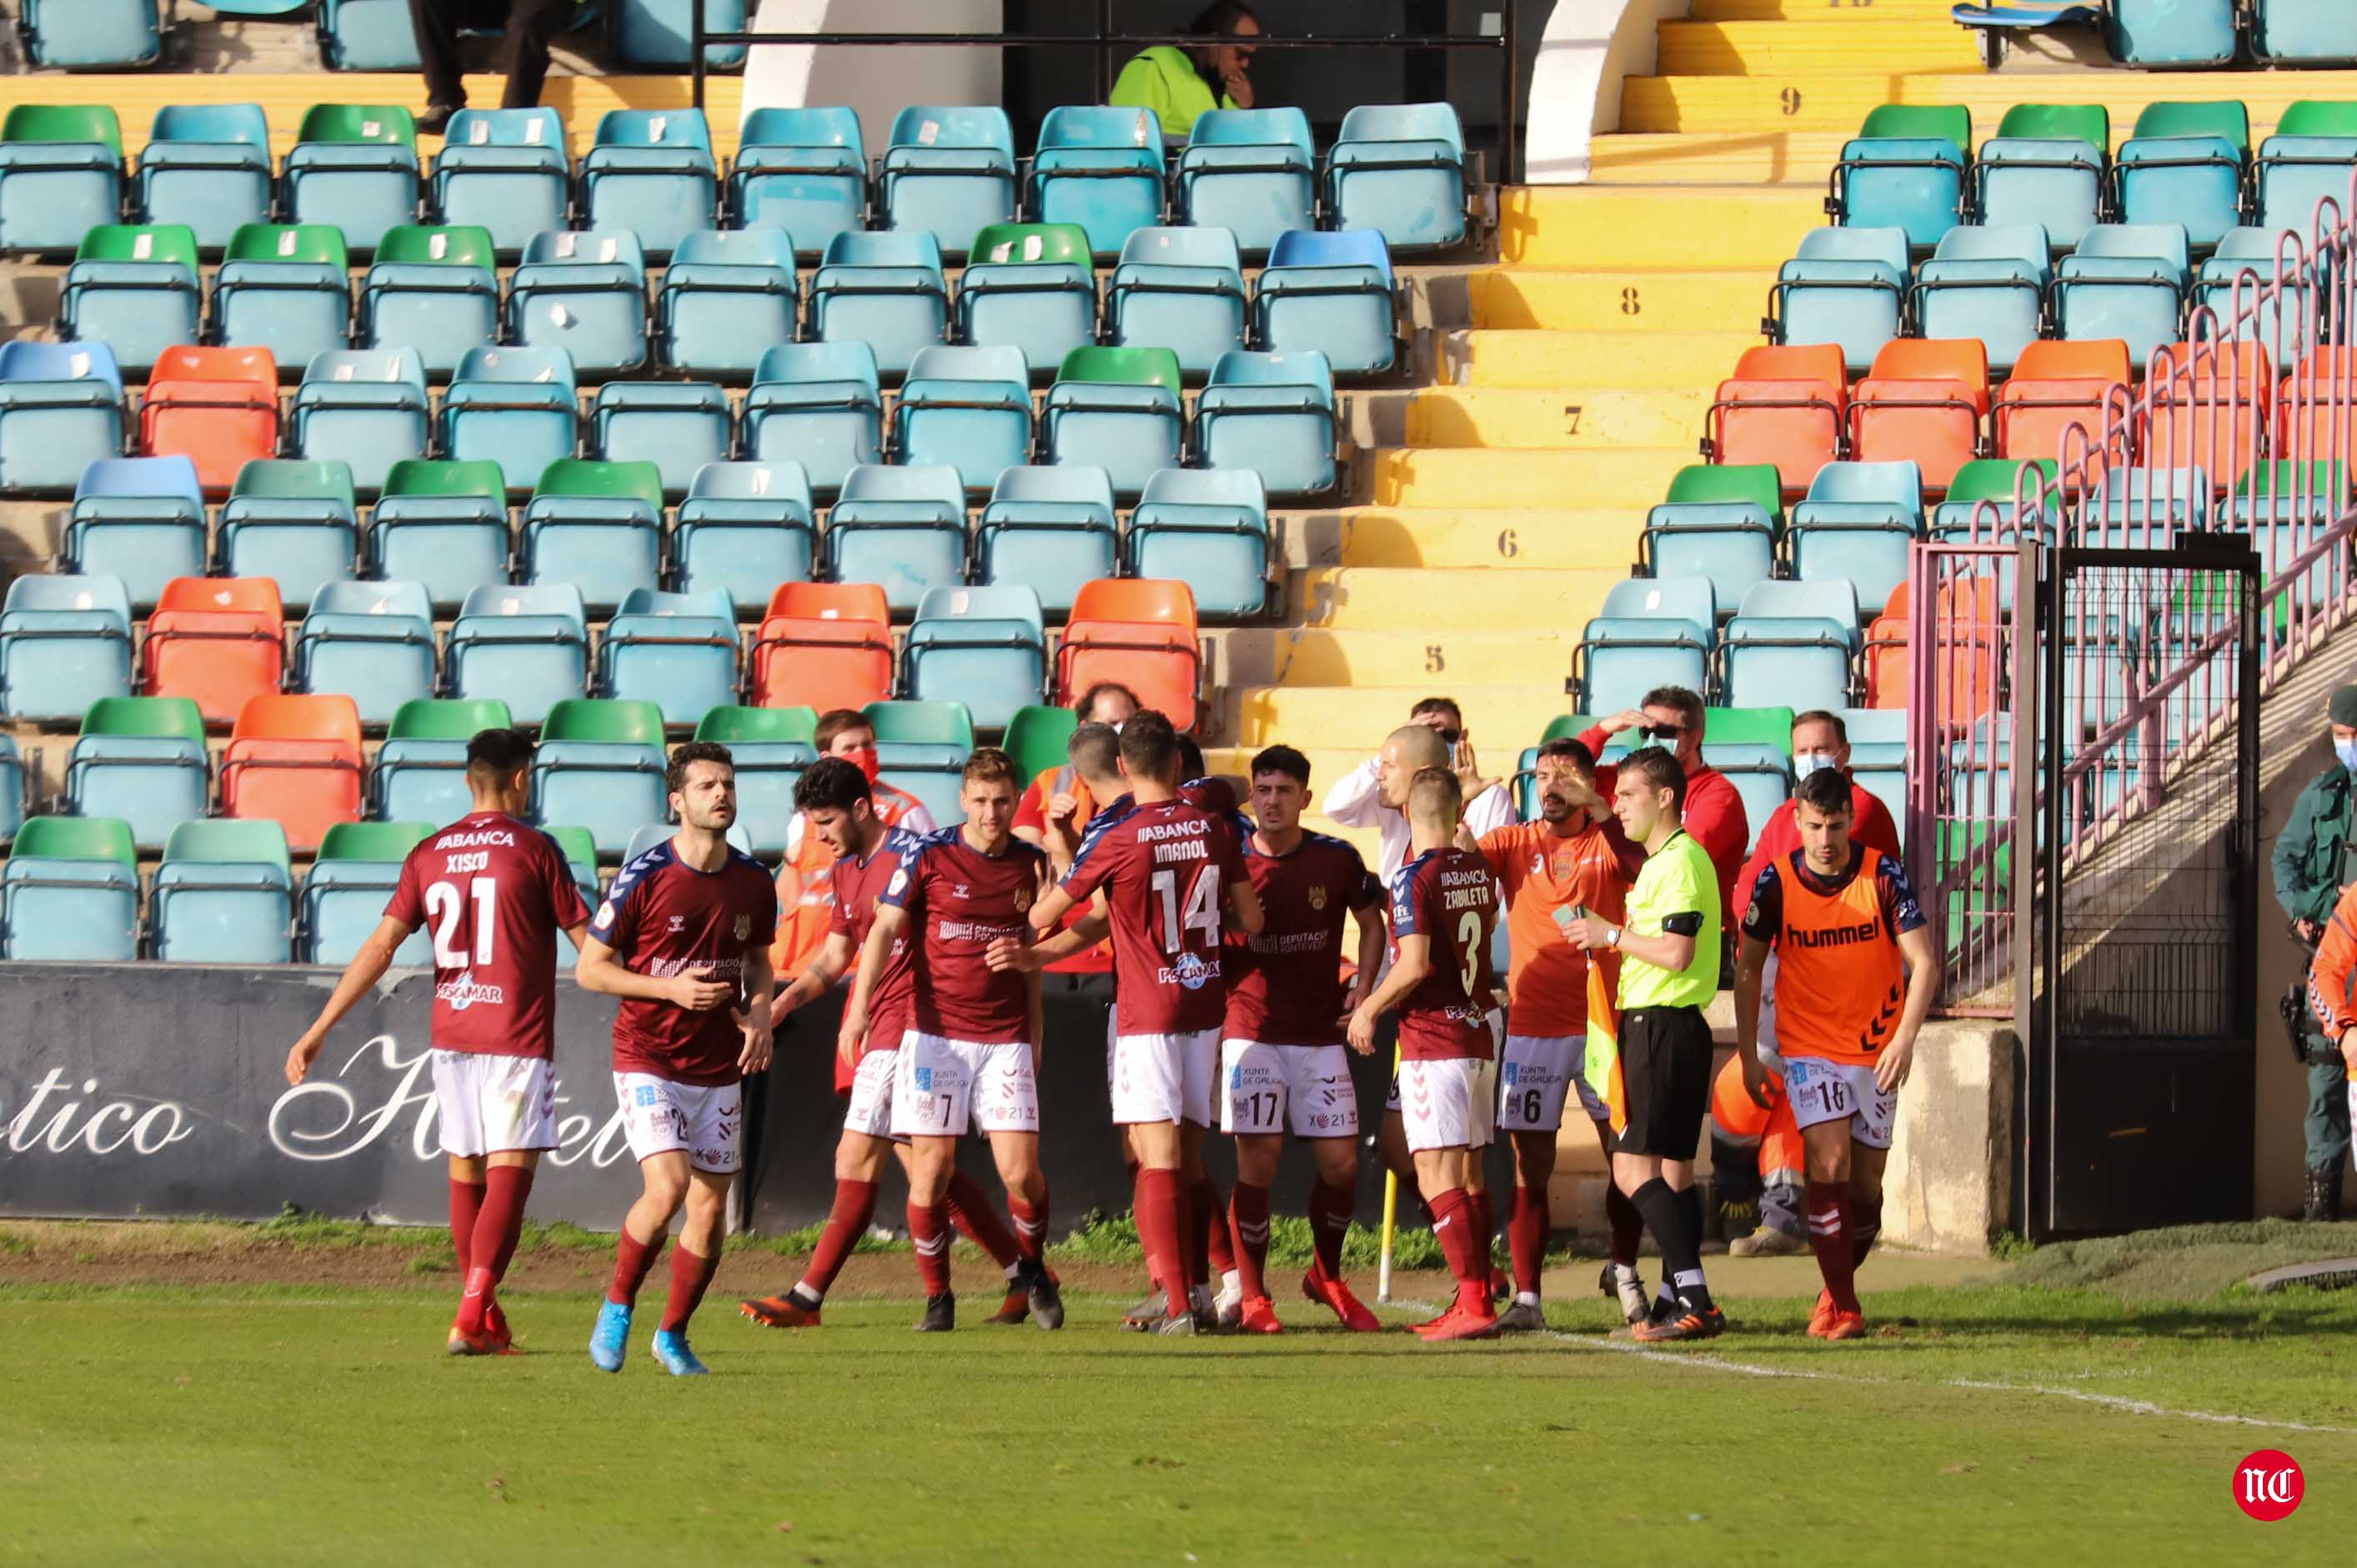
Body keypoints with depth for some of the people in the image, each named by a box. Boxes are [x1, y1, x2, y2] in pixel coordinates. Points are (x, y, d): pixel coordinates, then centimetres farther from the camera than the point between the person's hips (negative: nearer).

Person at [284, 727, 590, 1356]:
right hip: (518, 1040, -5)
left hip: (450, 1034, 5)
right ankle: (473, 1316, -21)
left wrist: (319, 1030, 0)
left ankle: (488, 1322, 21)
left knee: (464, 1171, 14)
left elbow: (380, 947, 0)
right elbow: (589, 946, -2)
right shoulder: (534, 849, -5)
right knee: (509, 1174, -7)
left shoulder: (429, 854, 6)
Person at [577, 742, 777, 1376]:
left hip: (719, 1069, 5)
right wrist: (670, 988, -18)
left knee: (710, 1207, 3)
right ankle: (617, 1308, 3)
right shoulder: (643, 878, -12)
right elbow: (590, 968, -6)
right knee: (667, 1187, -20)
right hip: (648, 1058, -5)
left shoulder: (753, 883, 2)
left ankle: (673, 1335, 22)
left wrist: (759, 1013, -2)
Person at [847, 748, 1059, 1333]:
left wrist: (1034, 1033, 17)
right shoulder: (929, 857, -4)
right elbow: (884, 930, -7)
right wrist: (860, 1007, -20)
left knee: (1021, 1169, -7)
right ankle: (937, 1296, 10)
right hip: (935, 1035, -2)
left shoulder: (1031, 863, 6)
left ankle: (1032, 1266, 21)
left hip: (1005, 1038, 2)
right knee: (931, 1166, -5)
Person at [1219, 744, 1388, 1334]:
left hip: (1320, 1036, 2)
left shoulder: (1336, 860, 1)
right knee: (1258, 1163, -9)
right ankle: (1251, 1296, 0)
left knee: (1341, 1162, 1)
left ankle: (1328, 1278, 24)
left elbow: (1372, 922, 16)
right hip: (1250, 1035, -2)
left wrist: (1362, 989, 4)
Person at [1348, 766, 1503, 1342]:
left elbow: (1414, 966, -19)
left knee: (1437, 1179, -9)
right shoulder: (1480, 870, 10)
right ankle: (1476, 1300, 15)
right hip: (1478, 1032, 8)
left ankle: (1475, 1305, -17)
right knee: (1462, 1176, 14)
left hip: (1433, 1044, -8)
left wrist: (1369, 1008, -4)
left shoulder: (1415, 878, -13)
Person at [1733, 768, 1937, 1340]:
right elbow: (1748, 967, 6)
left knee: (1865, 1180, 6)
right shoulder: (1776, 881, -7)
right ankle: (1843, 1308, -15)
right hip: (1810, 1048, -1)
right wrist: (1748, 1055, 3)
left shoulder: (1882, 875, -9)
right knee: (1829, 1161, -18)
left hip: (1876, 1051, 1)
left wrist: (1905, 1038, -24)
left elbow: (1924, 962, -11)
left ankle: (1837, 1288, 28)